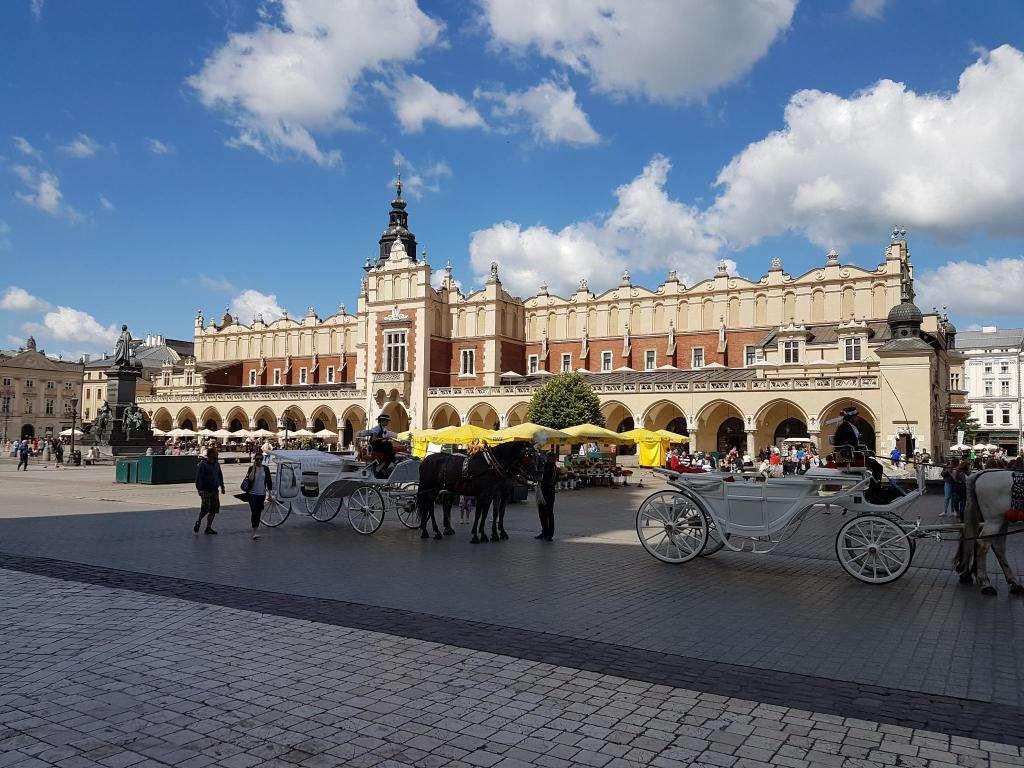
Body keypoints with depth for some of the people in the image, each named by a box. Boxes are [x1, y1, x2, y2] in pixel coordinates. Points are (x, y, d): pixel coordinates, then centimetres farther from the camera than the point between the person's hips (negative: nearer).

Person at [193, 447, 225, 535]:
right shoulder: (203, 464, -9)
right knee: (205, 508, -11)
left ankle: (208, 527, 14)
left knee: (214, 509, 5)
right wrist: (199, 489, -17)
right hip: (205, 490, -6)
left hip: (214, 490, 7)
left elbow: (220, 476, 21)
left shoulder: (216, 464, 11)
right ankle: (198, 522, 17)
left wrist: (222, 486, 18)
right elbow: (199, 477, -11)